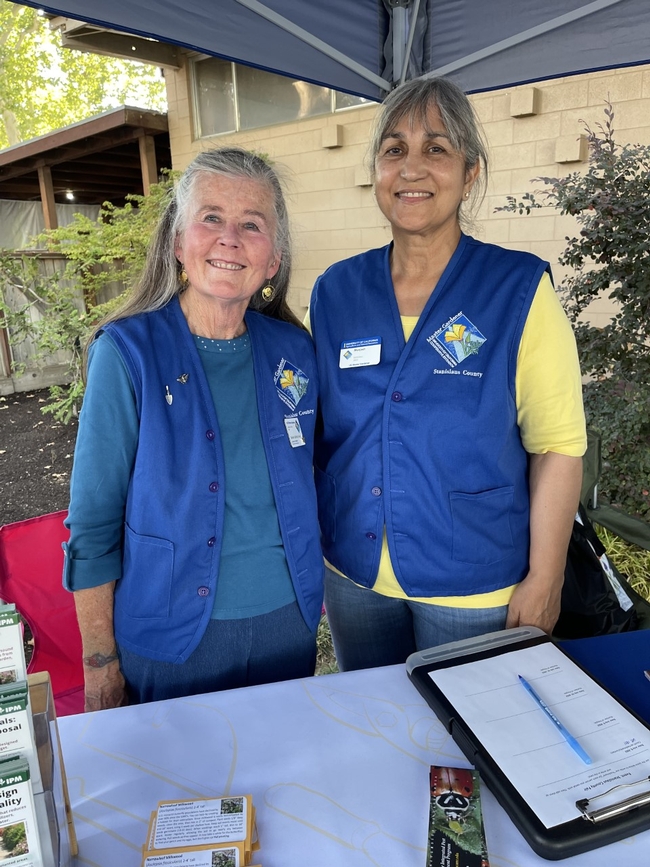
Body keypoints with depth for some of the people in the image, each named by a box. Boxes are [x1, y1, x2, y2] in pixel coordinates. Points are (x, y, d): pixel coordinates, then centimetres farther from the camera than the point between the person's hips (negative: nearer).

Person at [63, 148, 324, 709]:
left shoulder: (294, 351, -4)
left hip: (287, 622, 4)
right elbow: (93, 526, -11)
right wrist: (101, 666, -7)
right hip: (171, 637, -3)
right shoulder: (127, 352, -14)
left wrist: (314, 589, 8)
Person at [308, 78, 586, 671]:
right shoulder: (335, 291, -1)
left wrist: (544, 584, -10)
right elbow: (317, 433, 5)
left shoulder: (520, 289, -11)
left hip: (475, 588, -3)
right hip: (353, 576, 3)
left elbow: (558, 447, -9)